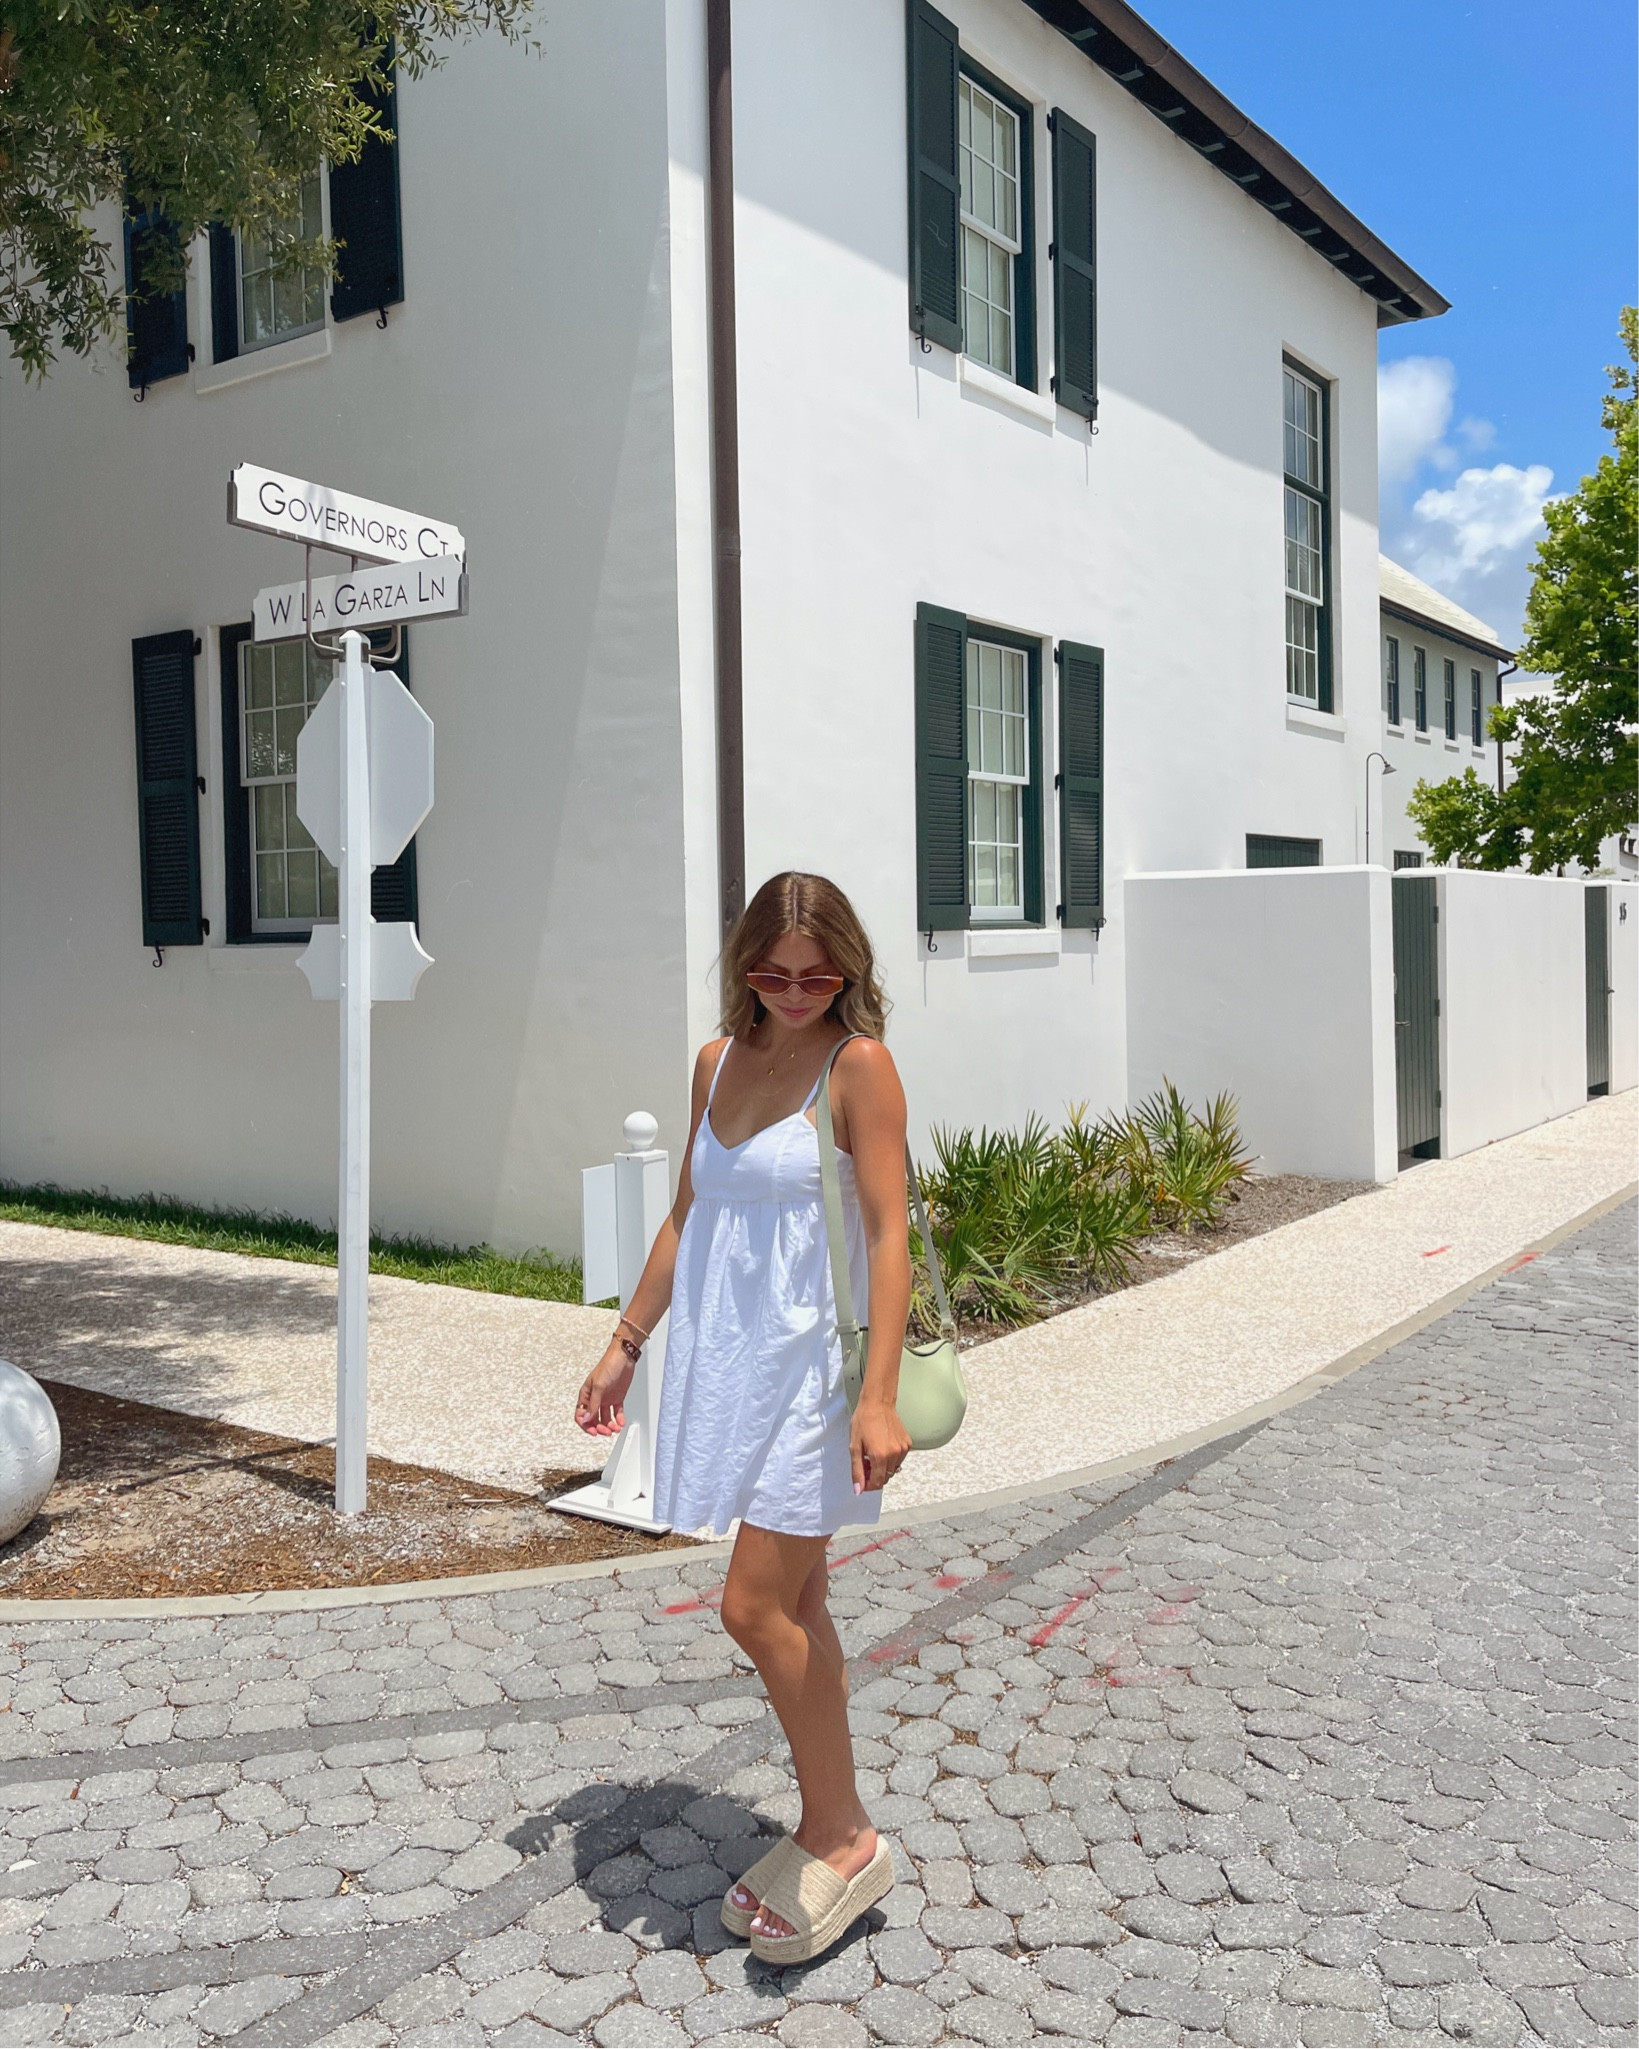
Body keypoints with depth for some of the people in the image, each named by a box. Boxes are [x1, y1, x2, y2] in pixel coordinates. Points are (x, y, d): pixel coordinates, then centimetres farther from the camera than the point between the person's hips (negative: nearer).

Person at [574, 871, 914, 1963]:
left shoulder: (859, 1065, -9)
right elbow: (686, 1216, 16)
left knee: (759, 1609, -6)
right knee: (794, 1605, 14)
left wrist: (881, 1397, -20)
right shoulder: (719, 1061, 10)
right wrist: (626, 1344, 16)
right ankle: (825, 1832, 28)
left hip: (812, 1366, -6)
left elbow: (889, 1233, -14)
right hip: (730, 1361, 6)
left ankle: (846, 1840, 14)